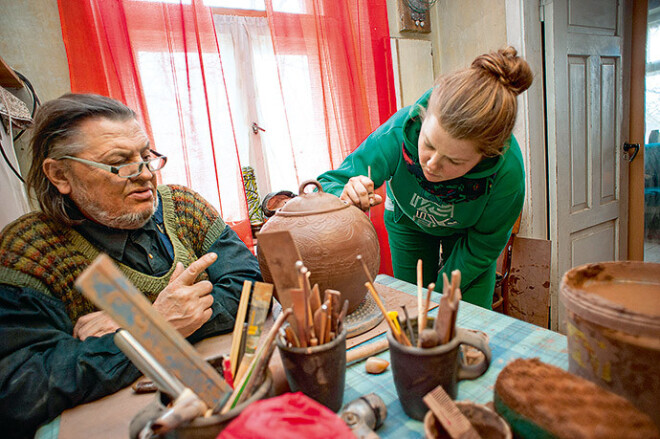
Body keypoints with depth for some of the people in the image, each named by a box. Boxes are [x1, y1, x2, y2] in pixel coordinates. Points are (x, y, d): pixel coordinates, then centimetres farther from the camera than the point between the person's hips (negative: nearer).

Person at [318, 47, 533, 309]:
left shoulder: (507, 172, -37)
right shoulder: (399, 131, -39)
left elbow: (480, 248, -19)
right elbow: (328, 184, -29)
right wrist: (346, 198, -52)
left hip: (464, 232, 0)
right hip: (408, 222, 1)